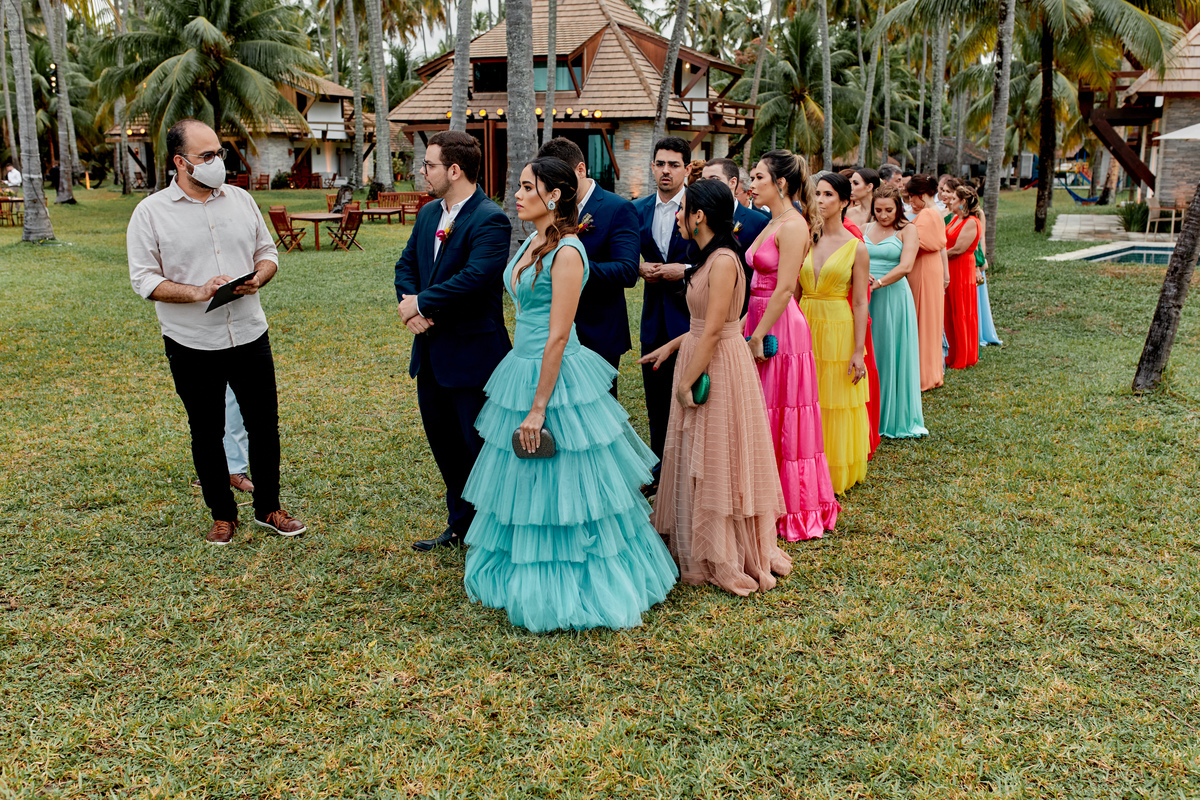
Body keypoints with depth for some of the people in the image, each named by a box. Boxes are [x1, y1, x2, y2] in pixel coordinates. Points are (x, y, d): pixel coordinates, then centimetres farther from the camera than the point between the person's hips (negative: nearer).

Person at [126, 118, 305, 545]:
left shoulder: (241, 200, 5)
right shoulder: (151, 213, -6)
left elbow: (267, 252, 11)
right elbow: (144, 280, -7)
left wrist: (257, 278, -11)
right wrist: (198, 292, -21)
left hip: (250, 337, 3)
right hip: (192, 346, -2)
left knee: (264, 425, 8)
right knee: (207, 434, 10)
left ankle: (268, 508, 26)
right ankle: (222, 515, 26)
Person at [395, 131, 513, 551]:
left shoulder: (490, 221, -17)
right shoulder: (428, 214, 11)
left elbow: (474, 277, -29)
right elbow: (406, 264, 11)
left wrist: (420, 303, -19)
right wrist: (410, 305, -9)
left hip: (472, 354, -9)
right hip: (431, 354, 9)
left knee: (480, 449, 2)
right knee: (445, 446, 19)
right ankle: (460, 525, 35)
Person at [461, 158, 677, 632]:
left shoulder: (566, 252, -18)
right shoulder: (533, 244, 10)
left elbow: (558, 337, -20)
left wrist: (538, 407, -21)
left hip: (557, 380, -9)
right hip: (523, 371, 9)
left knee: (558, 485, 2)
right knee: (529, 484, 18)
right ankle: (529, 578, 35)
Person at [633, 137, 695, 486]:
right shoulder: (637, 209, 8)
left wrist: (685, 270, -15)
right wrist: (640, 268, -4)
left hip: (690, 313, -5)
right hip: (654, 315, 5)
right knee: (656, 399, 12)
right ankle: (660, 468, 24)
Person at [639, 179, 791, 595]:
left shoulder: (723, 262, -20)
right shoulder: (710, 258, 10)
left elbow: (713, 331, -22)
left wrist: (686, 383, -18)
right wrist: (671, 346, 17)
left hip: (719, 367, -10)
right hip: (702, 356, 10)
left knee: (715, 461, 1)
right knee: (700, 462, 16)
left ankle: (725, 560, 15)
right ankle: (706, 550, 28)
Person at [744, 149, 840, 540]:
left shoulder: (793, 225, -14)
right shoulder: (773, 224, 14)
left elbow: (784, 289, -19)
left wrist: (758, 335, -19)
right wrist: (750, 329, 12)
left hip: (780, 327, -9)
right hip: (760, 321, 9)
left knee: (782, 421, 0)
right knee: (764, 419, 14)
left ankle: (792, 510, 13)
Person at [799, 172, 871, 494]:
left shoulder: (856, 248, -5)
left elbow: (860, 304, -6)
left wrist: (859, 351, -10)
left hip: (838, 332, -3)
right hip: (805, 328, 3)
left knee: (837, 407, 6)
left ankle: (837, 475, 21)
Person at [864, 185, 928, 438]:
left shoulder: (907, 229, 0)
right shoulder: (865, 229, 11)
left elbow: (905, 267, -11)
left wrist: (877, 284, -18)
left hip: (894, 297, -3)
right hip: (866, 299, 3)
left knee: (893, 354, 2)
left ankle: (895, 416, 13)